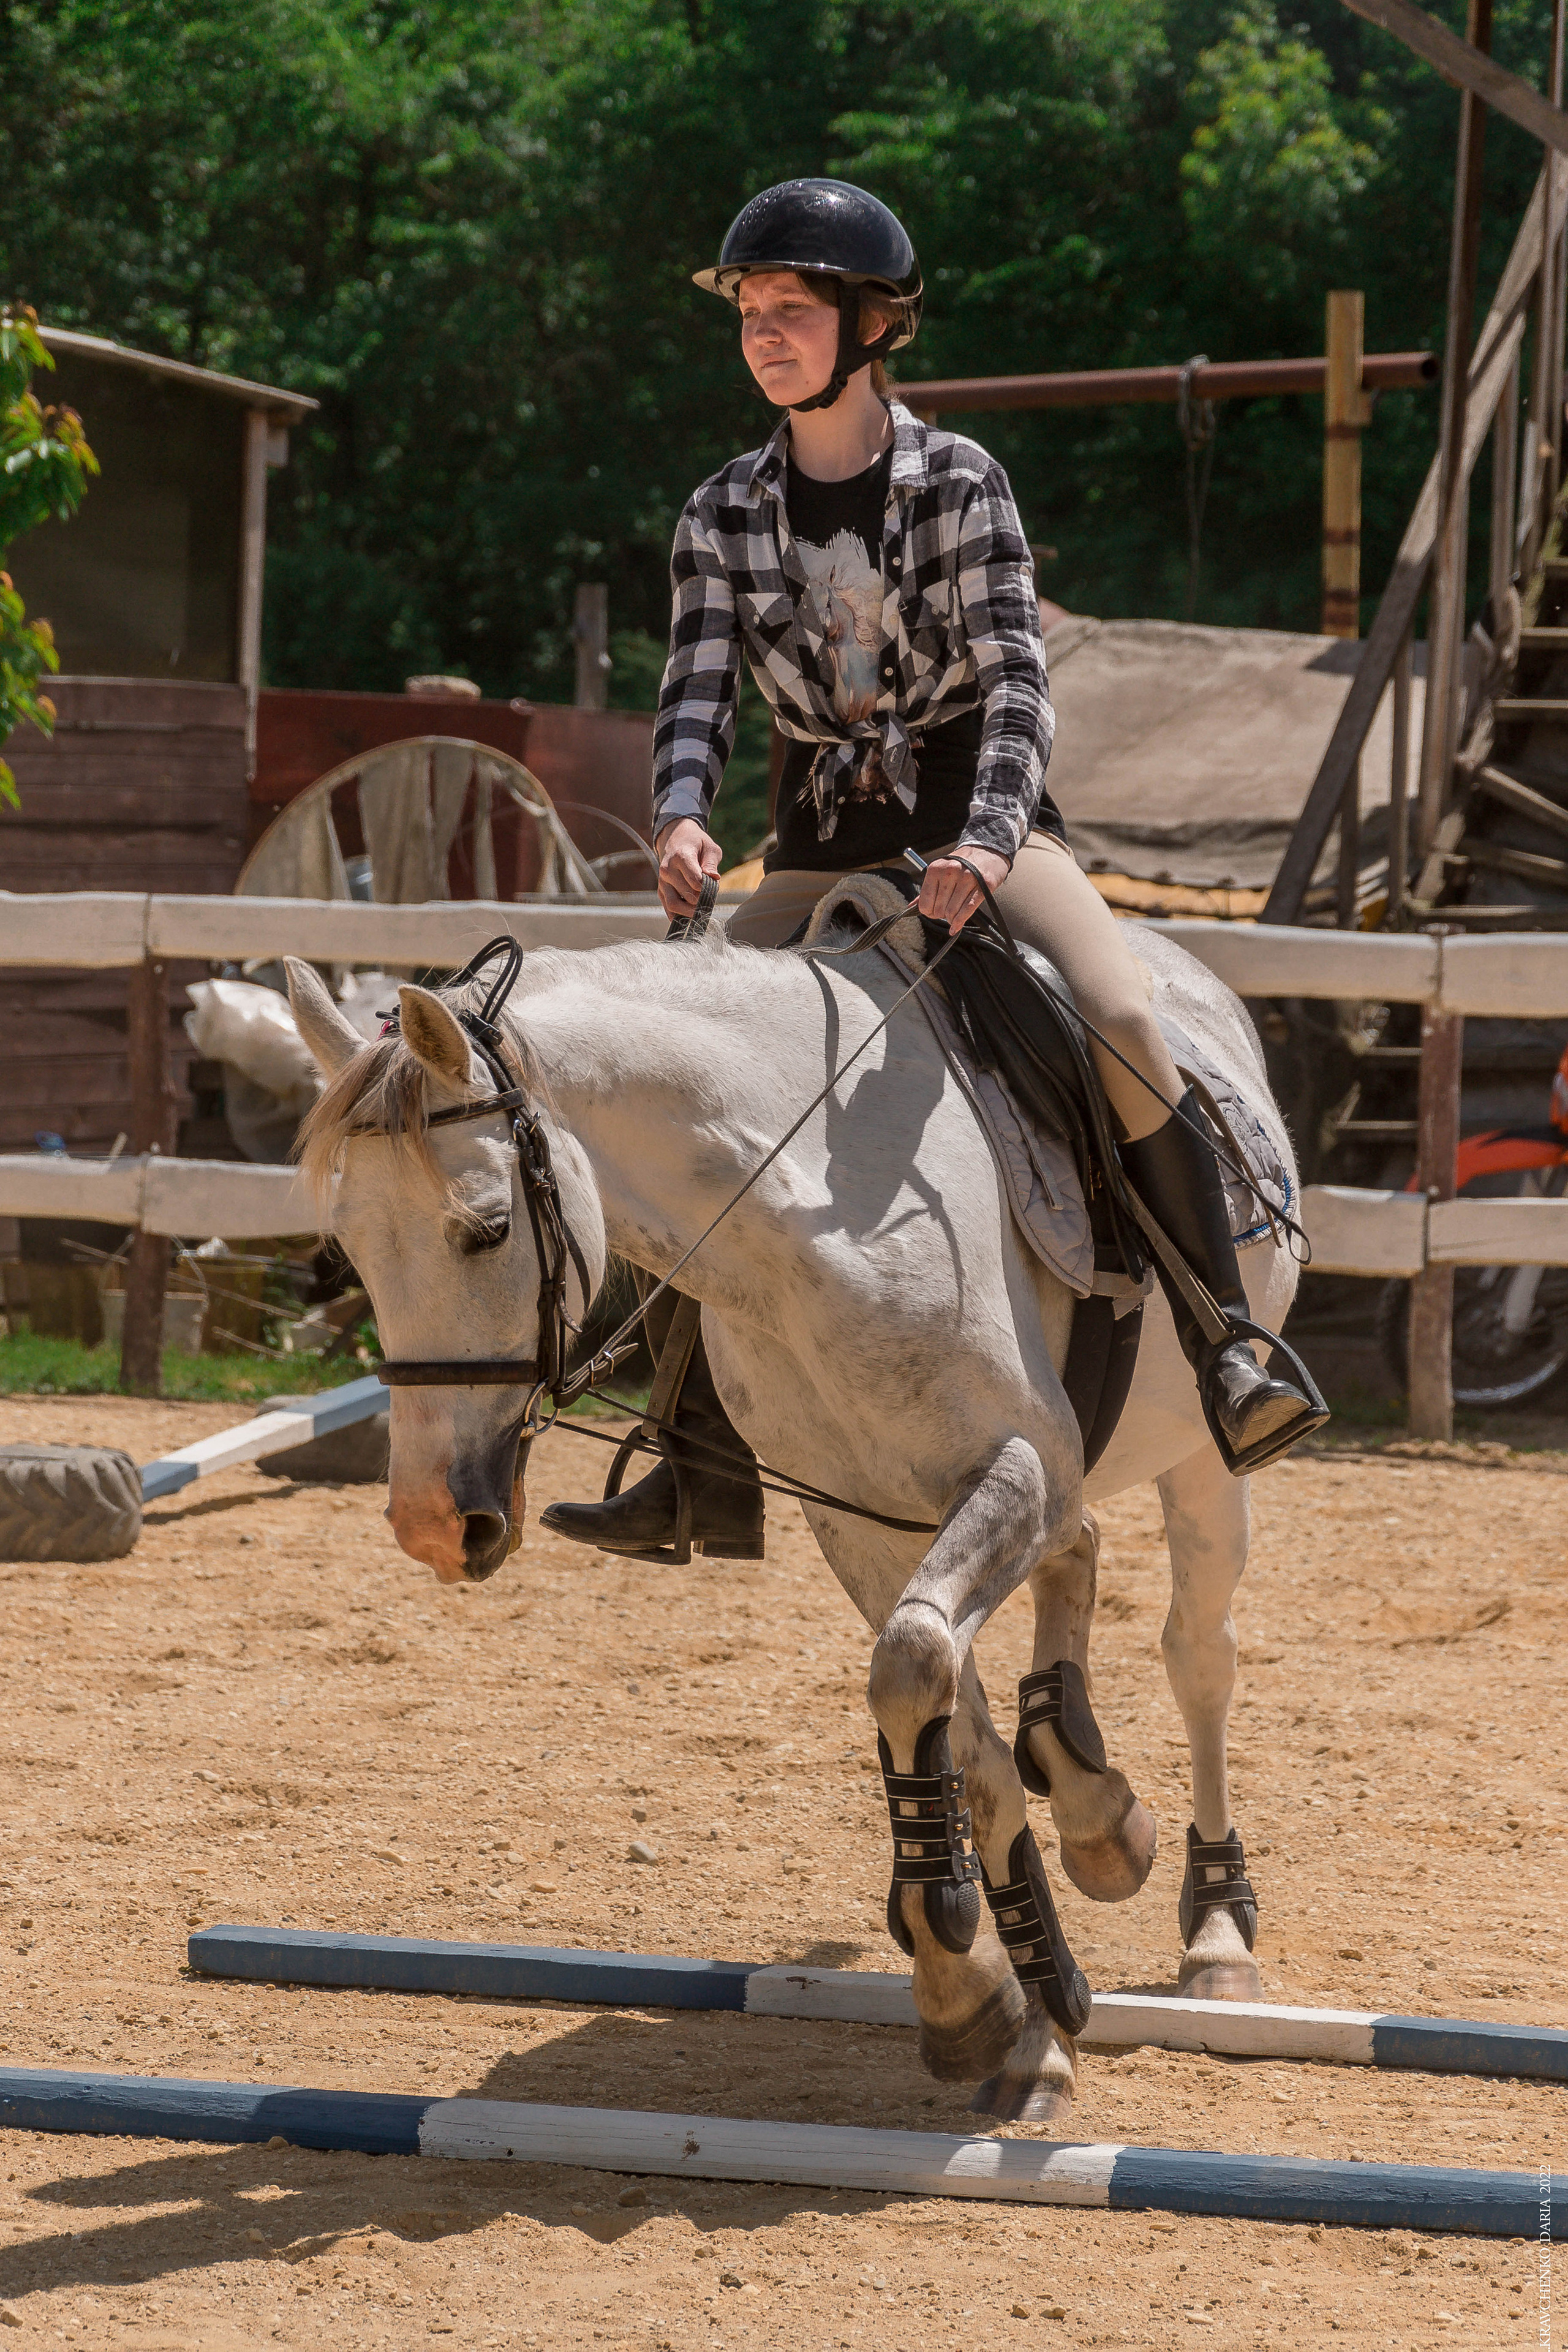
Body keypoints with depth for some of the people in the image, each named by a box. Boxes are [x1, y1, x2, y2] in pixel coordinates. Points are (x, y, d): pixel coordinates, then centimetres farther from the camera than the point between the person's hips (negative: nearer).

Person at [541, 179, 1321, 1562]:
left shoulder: (958, 482, -7)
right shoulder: (726, 516, 3)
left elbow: (1016, 678, -17)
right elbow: (699, 690, -5)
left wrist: (983, 846, -35)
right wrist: (682, 821, -28)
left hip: (982, 814, -4)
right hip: (827, 846, 4)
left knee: (1123, 1018, -30)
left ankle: (1227, 1347, -21)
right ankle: (711, 1464, -4)